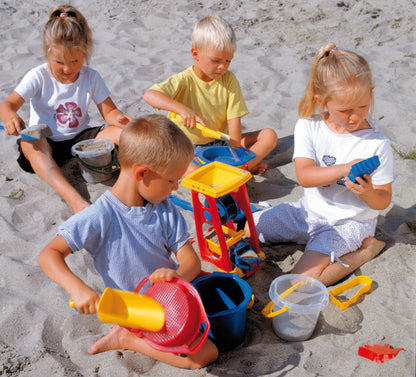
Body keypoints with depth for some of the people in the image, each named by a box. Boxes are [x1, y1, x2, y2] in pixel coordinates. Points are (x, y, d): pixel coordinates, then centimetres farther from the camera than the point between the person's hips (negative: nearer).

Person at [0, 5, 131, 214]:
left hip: (80, 138, 3)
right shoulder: (38, 77, -8)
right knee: (28, 144, -39)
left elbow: (109, 111, -3)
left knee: (123, 132, -19)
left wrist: (118, 118, -28)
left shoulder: (91, 77, -2)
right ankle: (75, 199, -55)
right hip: (47, 142, -2)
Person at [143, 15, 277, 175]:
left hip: (222, 142, 4)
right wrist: (182, 109, -45)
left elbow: (234, 119, -7)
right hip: (191, 148, -4)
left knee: (270, 135, -8)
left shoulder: (229, 80, -3)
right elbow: (149, 95, -30)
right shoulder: (185, 81, -15)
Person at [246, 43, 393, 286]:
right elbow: (304, 176, -19)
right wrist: (343, 169, -35)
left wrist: (367, 192, -31)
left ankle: (366, 248, 0)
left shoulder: (377, 144, -15)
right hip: (310, 211, 5)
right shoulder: (308, 127, -8)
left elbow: (383, 202, -8)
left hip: (350, 222, -5)